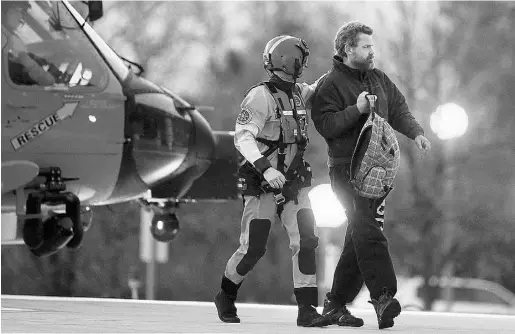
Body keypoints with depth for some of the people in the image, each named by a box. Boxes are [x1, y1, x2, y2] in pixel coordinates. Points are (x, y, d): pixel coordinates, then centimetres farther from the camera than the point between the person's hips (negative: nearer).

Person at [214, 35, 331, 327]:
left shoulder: (298, 93, 9)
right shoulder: (261, 96, -13)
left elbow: (316, 91, 32)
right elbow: (243, 137, -20)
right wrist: (265, 168, -32)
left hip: (294, 183, 6)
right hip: (263, 184, -6)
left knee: (306, 240, -10)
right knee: (253, 248, -2)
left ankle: (307, 310, -10)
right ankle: (226, 297, 24)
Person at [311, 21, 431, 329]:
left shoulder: (379, 79, 15)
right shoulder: (331, 84, -6)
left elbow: (398, 110, 16)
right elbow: (325, 125, -15)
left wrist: (416, 132, -1)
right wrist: (356, 110, -23)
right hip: (347, 168, -7)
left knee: (360, 238, 9)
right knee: (369, 234, -20)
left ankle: (336, 303, 18)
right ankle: (383, 296, -30)